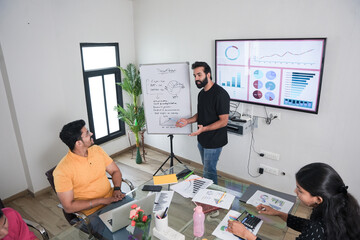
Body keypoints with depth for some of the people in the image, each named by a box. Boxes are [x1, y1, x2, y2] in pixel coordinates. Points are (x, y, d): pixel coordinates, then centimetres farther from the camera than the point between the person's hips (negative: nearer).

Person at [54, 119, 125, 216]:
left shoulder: (97, 150, 2)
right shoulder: (62, 171, -17)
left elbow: (115, 171, 11)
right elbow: (68, 207, -16)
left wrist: (117, 189, -9)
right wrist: (103, 201, -20)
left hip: (112, 198, 6)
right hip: (92, 212, -5)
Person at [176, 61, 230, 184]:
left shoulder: (220, 94, -21)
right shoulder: (201, 93, 8)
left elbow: (223, 121, -22)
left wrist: (204, 129, -33)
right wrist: (187, 121, 0)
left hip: (214, 141, -8)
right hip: (202, 139, 9)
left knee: (209, 171, 2)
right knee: (206, 168, 21)